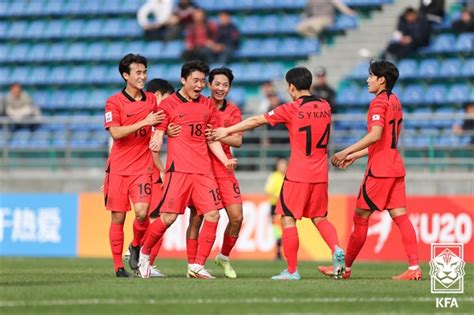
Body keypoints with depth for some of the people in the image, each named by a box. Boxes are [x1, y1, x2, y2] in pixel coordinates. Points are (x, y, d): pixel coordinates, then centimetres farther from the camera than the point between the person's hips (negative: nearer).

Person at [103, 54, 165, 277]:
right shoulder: (114, 102, -3)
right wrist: (143, 122, -20)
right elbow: (115, 133, -15)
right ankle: (118, 266, 10)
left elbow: (158, 127, 23)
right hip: (118, 168, -2)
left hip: (143, 167, 2)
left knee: (142, 212, -17)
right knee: (118, 217, 1)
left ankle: (136, 246, 11)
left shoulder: (151, 100, 9)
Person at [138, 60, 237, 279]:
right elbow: (157, 135, -1)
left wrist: (225, 161, 4)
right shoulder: (169, 105, 1)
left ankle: (198, 266, 1)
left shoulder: (207, 106, 15)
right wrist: (156, 143, -24)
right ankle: (145, 253, 14)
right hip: (178, 169, -5)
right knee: (168, 217, -10)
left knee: (212, 215, -5)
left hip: (203, 170, 5)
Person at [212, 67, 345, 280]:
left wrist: (227, 131, 9)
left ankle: (292, 270, 1)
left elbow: (256, 121, -2)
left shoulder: (291, 110, -8)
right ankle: (336, 249, -9)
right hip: (320, 174, 5)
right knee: (319, 218, 16)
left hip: (298, 174, -5)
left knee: (288, 219, 3)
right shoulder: (325, 107, 6)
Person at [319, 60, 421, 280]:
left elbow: (375, 135, -24)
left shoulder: (379, 102, -11)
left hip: (379, 170, -9)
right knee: (400, 216, 2)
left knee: (360, 217, 0)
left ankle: (345, 268, 7)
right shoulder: (395, 102, 18)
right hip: (395, 167, 9)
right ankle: (414, 268, -7)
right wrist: (355, 156, 25)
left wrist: (346, 152, -21)